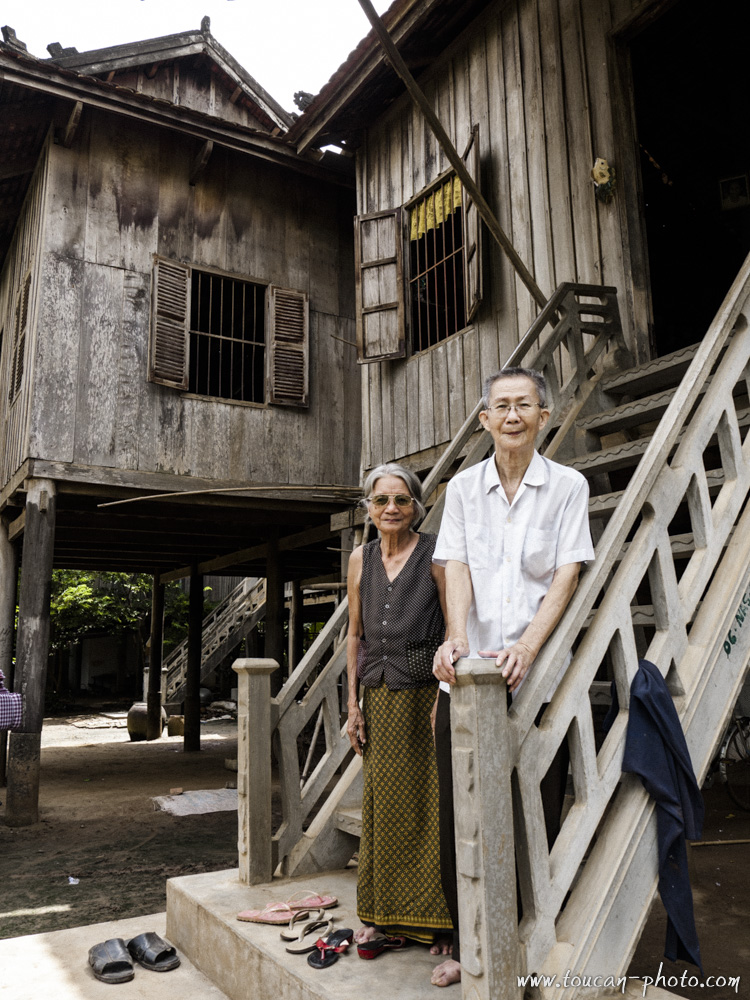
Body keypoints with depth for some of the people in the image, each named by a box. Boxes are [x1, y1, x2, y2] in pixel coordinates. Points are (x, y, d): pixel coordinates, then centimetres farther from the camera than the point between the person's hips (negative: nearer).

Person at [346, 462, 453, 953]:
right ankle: (382, 913, 28)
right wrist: (353, 704, 8)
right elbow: (355, 635, 11)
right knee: (382, 802, 12)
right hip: (379, 695, 5)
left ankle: (438, 918, 17)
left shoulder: (435, 553, -5)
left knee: (430, 803, 2)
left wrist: (446, 699, -15)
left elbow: (453, 629, -7)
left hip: (426, 691, -4)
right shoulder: (361, 558, 8)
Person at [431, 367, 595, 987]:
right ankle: (468, 942, 26)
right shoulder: (462, 488, 9)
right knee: (459, 814, 7)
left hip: (538, 675, -1)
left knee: (538, 814, 4)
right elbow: (457, 569, 0)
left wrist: (525, 648, -18)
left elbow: (566, 578, -4)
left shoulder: (568, 487, 3)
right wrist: (458, 638, -18)